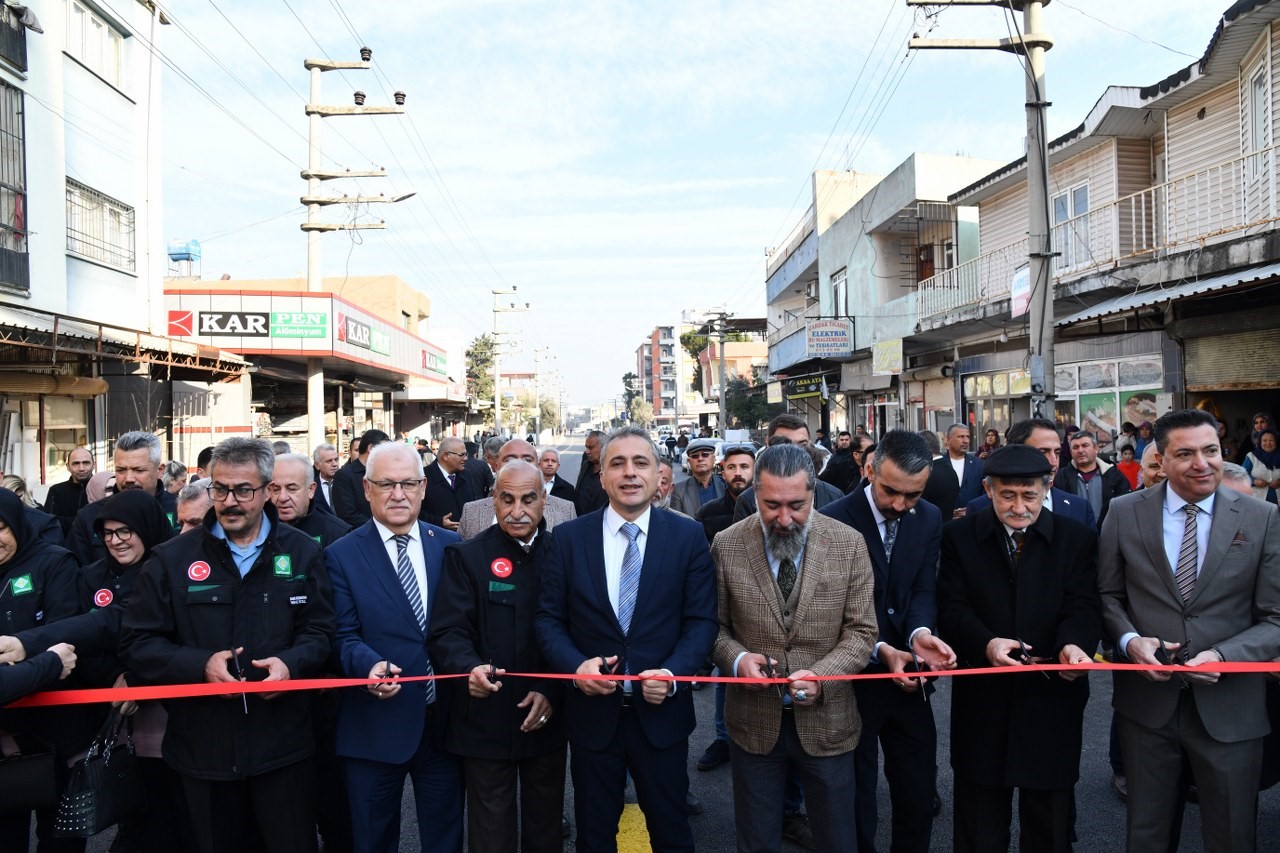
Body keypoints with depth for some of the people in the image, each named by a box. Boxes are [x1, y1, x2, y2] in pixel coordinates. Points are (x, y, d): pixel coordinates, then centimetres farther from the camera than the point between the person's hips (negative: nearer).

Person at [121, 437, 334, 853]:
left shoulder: (301, 552, 2)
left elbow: (320, 631, 3)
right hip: (204, 747, 1)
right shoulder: (172, 559, 1)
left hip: (282, 745, 0)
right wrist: (200, 664, -16)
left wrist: (291, 663, -18)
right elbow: (138, 644, 0)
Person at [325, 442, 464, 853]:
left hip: (444, 722, 2)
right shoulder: (342, 555, -4)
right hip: (375, 726, -2)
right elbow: (344, 635, -8)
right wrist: (370, 665, -27)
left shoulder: (449, 544, 4)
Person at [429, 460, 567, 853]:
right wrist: (471, 669, -31)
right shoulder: (467, 557, -4)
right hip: (486, 720, -2)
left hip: (547, 717, 2)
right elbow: (449, 631, -11)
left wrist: (553, 691, -14)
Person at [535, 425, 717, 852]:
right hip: (592, 710, 1)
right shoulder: (568, 537, -2)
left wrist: (673, 673, -20)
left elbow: (701, 619, -5)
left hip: (661, 710, 0)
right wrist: (575, 664, -18)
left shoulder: (688, 536, -3)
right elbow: (548, 618, -1)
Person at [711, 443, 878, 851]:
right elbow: (715, 626, 1)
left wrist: (822, 676, -21)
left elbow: (861, 631, -6)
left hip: (826, 721, 0)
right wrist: (738, 658, -19)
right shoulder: (727, 546, -7)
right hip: (753, 721, 0)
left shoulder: (849, 543, -8)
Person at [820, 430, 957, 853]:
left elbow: (923, 590, -4)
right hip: (853, 677, -4)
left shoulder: (930, 519, -1)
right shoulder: (833, 521, -18)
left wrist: (920, 632, -25)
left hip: (907, 677, 4)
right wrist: (881, 650, -27)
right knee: (855, 795, 14)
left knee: (919, 791, 17)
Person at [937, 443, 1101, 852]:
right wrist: (986, 643, -27)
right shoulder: (959, 536, -1)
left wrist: (1074, 644, -29)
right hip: (982, 697, 0)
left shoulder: (1078, 539, 1)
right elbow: (952, 607, -7)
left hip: (1052, 698, 1)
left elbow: (1083, 607, -6)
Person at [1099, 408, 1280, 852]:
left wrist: (1223, 655, -19)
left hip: (1229, 708, 0)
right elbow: (1108, 594, 5)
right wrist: (1129, 639, -13)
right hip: (1146, 699, 1)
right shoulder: (1124, 513, -2)